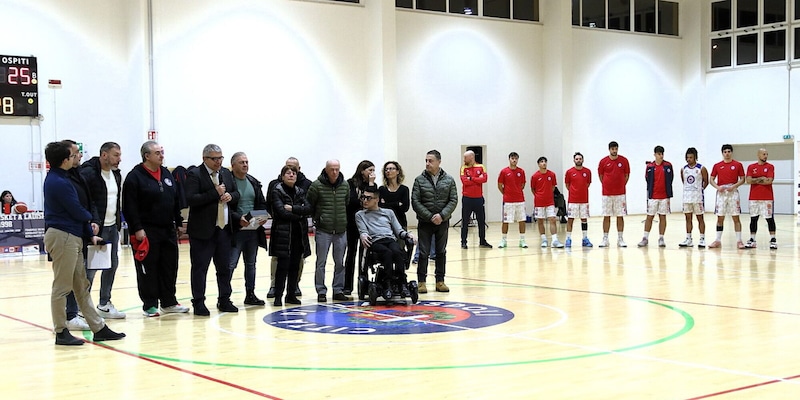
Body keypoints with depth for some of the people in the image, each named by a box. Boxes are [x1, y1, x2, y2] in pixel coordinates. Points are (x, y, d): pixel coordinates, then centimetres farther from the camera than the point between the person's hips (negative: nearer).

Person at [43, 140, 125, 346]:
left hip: (73, 237, 10)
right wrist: (90, 218, 9)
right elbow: (77, 211, -14)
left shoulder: (57, 179, 14)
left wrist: (90, 234, 12)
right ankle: (61, 332, 7)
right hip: (62, 237, -10)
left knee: (82, 286, 11)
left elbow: (75, 210, 14)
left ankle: (99, 328, 16)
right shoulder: (59, 183, -17)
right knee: (62, 287, -1)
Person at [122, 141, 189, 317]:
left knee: (170, 267, 10)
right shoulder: (135, 177, -8)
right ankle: (149, 305, 8)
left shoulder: (167, 174, 13)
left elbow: (176, 202, 18)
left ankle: (169, 302, 20)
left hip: (168, 230, 7)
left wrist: (179, 223, 15)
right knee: (148, 269, -1)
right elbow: (129, 206, -13)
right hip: (146, 232, -7)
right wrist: (136, 228, -17)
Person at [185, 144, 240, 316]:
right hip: (202, 230, -6)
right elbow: (191, 199, -20)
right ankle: (198, 303, 7)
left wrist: (230, 196, -4)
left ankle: (224, 300, 22)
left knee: (224, 267, 12)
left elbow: (236, 194, 19)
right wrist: (215, 193, -20)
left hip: (224, 228, 6)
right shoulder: (194, 175, -9)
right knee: (200, 268, 0)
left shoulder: (226, 173, 12)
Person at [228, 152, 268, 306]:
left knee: (251, 263, 15)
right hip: (235, 230, -7)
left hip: (253, 230, 7)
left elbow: (262, 203, 14)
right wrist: (238, 218, -26)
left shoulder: (254, 182, 11)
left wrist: (264, 216, -5)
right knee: (230, 264, -6)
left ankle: (250, 294, 24)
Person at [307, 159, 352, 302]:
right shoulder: (317, 185, -8)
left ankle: (338, 291, 17)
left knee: (340, 263, 8)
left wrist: (343, 219, 11)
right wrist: (316, 219, 1)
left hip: (341, 230, 4)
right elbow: (309, 204, -1)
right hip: (323, 230, -4)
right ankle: (321, 292, 9)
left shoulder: (345, 185, 4)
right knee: (321, 262, 1)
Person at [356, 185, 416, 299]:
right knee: (387, 253, -37)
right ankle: (387, 284, -43)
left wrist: (407, 234, 0)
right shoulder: (360, 215, 25)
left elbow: (399, 230, 22)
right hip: (375, 242, -2)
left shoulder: (388, 212, 29)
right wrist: (363, 235, -17)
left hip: (391, 239, 2)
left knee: (397, 252, -35)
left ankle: (402, 284, -38)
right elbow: (363, 230, 8)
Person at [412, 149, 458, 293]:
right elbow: (415, 202, -7)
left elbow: (453, 200, -2)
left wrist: (442, 215, -15)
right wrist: (430, 217, -14)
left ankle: (440, 281, 17)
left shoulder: (449, 180, 1)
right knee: (423, 253, 0)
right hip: (425, 222, -2)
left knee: (441, 252, 9)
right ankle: (421, 281, 7)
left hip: (442, 222, 2)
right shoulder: (419, 180, -3)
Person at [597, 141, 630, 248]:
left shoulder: (624, 161, 0)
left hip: (620, 194, 0)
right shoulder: (603, 161, 0)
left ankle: (620, 239, 8)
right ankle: (605, 239, 8)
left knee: (620, 216, 2)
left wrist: (621, 186, 7)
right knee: (606, 216, 2)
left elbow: (627, 175, 8)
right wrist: (608, 186, 8)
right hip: (607, 194, 0)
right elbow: (600, 176, 10)